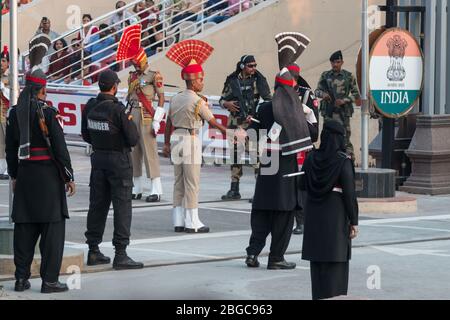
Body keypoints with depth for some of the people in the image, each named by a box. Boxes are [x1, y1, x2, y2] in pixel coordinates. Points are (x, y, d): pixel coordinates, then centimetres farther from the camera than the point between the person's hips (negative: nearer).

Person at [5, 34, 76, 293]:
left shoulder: (15, 113, 6)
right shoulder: (48, 113, -11)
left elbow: (10, 148, 11)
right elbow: (59, 147, -12)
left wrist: (14, 175, 20)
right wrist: (69, 177, -4)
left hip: (25, 175, 6)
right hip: (48, 175, -6)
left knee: (24, 227, 10)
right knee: (53, 227, -1)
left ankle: (22, 278, 12)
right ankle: (50, 280, -2)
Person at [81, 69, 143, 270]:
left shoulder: (90, 107, 1)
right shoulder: (118, 110, -19)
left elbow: (86, 136, 11)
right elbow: (133, 139, -15)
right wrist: (130, 122, 2)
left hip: (98, 157, 6)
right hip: (119, 160, -6)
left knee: (97, 205, 13)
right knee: (122, 206, -2)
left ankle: (93, 251, 18)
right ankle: (120, 255, -4)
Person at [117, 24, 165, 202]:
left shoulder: (154, 76, -5)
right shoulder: (132, 77, 15)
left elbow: (161, 98, -8)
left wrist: (157, 121, -13)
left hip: (147, 116, -7)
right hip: (132, 115, 7)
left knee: (150, 152, -9)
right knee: (133, 152, 8)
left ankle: (156, 190, -8)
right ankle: (137, 189, 15)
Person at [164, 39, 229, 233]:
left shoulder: (175, 99, 8)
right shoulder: (198, 101, -12)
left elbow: (169, 123, 11)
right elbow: (212, 121, -6)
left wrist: (166, 144, 18)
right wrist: (225, 130, 9)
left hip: (177, 140, 7)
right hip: (191, 140, -7)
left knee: (179, 183, 11)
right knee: (192, 184, -3)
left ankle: (179, 221, 12)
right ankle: (192, 222, -2)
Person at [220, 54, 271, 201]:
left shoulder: (258, 79, 0)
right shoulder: (232, 81, 5)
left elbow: (268, 99, 4)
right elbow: (222, 99, 14)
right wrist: (227, 104, -7)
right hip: (236, 122, 3)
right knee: (235, 155, 9)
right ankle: (234, 190, 18)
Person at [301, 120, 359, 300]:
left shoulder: (311, 159, -1)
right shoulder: (343, 161, -14)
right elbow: (349, 193, -14)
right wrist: (354, 221, -9)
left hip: (314, 217, 5)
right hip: (336, 216, -5)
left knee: (317, 261, 12)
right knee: (335, 262, 1)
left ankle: (318, 296, 16)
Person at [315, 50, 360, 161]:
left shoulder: (348, 76, 2)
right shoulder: (325, 76, 8)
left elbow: (356, 94, 4)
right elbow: (317, 91, 12)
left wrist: (344, 100, -12)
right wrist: (322, 94, -11)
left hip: (342, 112, -3)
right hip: (328, 112, 3)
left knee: (345, 139, -8)